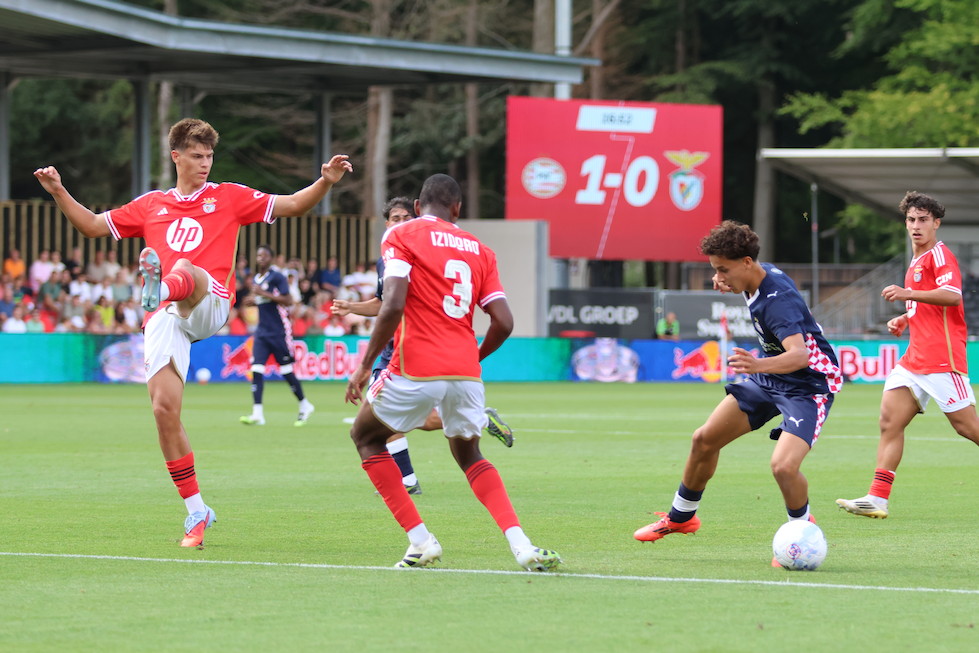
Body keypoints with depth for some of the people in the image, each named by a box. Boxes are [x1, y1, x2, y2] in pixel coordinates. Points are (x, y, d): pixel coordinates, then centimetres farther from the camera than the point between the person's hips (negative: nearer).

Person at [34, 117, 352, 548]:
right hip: (163, 319, 3)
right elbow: (92, 226, 27)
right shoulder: (151, 206, 23)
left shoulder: (228, 197, 16)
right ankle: (196, 512, 2)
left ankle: (161, 287, -75)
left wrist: (326, 182, -5)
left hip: (209, 306, -2)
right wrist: (59, 193, 14)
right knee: (164, 408, -8)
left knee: (186, 269, -36)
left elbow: (292, 206, 11)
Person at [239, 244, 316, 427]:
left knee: (286, 370, 0)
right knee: (256, 369, -7)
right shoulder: (256, 279, 14)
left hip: (279, 331, -7)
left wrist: (264, 294, -20)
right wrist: (251, 300, 6)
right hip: (262, 330, 7)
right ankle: (257, 414, -10)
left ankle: (304, 406, 20)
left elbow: (288, 301, -17)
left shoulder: (277, 277, -9)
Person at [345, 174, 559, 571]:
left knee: (365, 437, 20)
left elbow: (393, 305, -12)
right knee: (468, 454, 26)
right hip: (465, 370, 5)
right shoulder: (479, 250, 15)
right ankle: (521, 545, 3)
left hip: (417, 369, -4)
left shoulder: (401, 236, 2)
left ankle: (420, 541, 8)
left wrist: (364, 364, -6)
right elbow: (503, 322, 7)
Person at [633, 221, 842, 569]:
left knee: (783, 466, -28)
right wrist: (730, 285, 5)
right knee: (705, 439, 10)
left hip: (809, 383, -9)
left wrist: (759, 365, -65)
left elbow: (799, 354, -46)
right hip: (771, 375, 9)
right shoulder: (759, 277, -4)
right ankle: (681, 516, 33)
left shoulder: (778, 299, -31)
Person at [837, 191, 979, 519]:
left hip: (941, 357, -9)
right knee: (889, 420, -3)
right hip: (914, 357, 9)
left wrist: (908, 294, -29)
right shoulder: (916, 262, 22)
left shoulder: (940, 255, -7)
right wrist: (904, 319, 17)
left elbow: (952, 295, -24)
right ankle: (877, 499, -7)